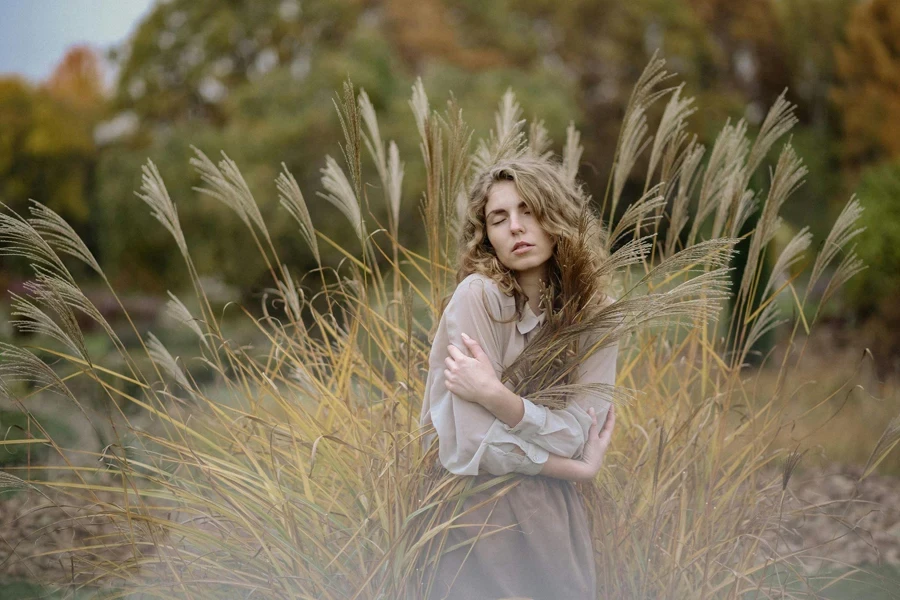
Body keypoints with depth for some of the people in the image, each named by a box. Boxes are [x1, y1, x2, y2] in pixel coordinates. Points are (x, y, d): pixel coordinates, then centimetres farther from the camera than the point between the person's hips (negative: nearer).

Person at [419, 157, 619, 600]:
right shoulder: (479, 296, -16)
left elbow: (578, 436, -13)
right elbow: (475, 447, -21)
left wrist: (493, 394, -26)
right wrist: (582, 468, -12)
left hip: (557, 519, 4)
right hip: (480, 517, -4)